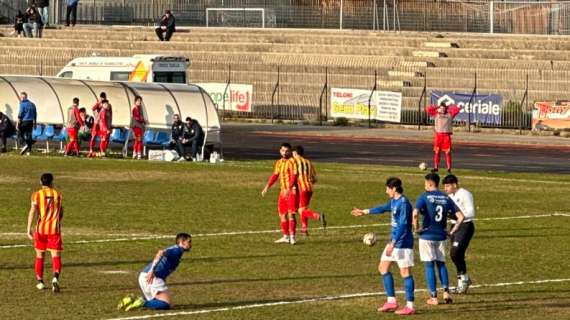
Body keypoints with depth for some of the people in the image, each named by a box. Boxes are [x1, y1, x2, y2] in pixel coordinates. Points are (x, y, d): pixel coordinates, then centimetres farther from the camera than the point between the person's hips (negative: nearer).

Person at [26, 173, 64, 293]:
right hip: (55, 229, 0)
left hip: (41, 229, 0)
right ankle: (55, 278, -29)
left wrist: (29, 229, -17)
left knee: (40, 256, 17)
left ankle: (40, 281, 24)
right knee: (56, 256, -4)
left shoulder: (37, 195, -1)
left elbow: (33, 211, -13)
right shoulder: (57, 194, 7)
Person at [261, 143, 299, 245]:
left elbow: (294, 176, -20)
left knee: (291, 214, -13)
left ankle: (292, 237, -13)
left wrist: (289, 189, -32)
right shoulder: (279, 163, 14)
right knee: (282, 214, 11)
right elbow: (275, 176, 18)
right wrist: (267, 187, 7)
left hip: (292, 191, -8)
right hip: (283, 191, 8)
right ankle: (285, 236, 21)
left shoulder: (292, 162, -11)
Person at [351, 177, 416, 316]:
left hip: (403, 243, -10)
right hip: (394, 241, 10)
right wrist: (364, 211, 43)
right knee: (383, 267, 14)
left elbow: (403, 225, -24)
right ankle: (391, 301, 17)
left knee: (405, 272, -7)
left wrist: (392, 243, -26)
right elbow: (384, 208, 31)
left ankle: (410, 306, -4)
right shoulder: (393, 201, 10)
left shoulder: (404, 203, -18)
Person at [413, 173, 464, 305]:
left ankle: (433, 297, 3)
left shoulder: (424, 197, -9)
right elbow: (460, 216, 3)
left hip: (427, 236, -4)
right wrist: (453, 231, 8)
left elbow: (415, 214, -25)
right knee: (441, 264, 16)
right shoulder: (446, 198, 5)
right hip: (441, 236, 4)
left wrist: (416, 228, -11)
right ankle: (446, 291, 0)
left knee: (429, 265, 3)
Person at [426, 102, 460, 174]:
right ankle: (436, 167, 12)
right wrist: (437, 107, 8)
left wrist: (448, 107, 10)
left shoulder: (450, 114, 10)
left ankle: (449, 168, -1)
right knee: (436, 152, 4)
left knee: (447, 152, -3)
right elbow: (428, 109, 8)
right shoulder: (436, 114, 11)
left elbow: (457, 109, 6)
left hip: (446, 135, -1)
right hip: (438, 135, 1)